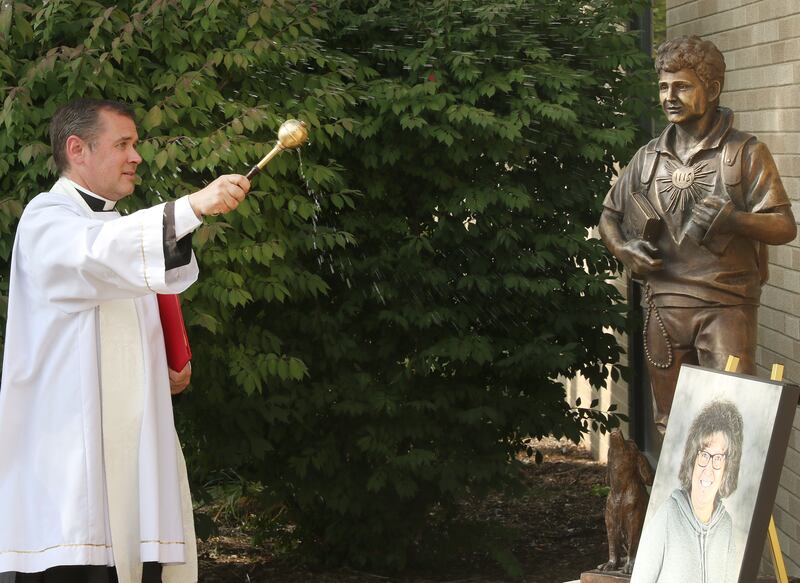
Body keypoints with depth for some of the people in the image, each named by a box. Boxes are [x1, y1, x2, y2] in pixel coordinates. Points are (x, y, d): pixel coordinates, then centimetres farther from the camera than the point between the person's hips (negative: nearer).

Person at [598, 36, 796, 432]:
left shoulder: (746, 153, 1)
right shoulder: (649, 157, 14)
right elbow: (609, 216, 23)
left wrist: (733, 219, -23)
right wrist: (623, 248, 1)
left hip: (726, 305, -4)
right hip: (664, 304, 4)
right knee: (670, 422, 10)